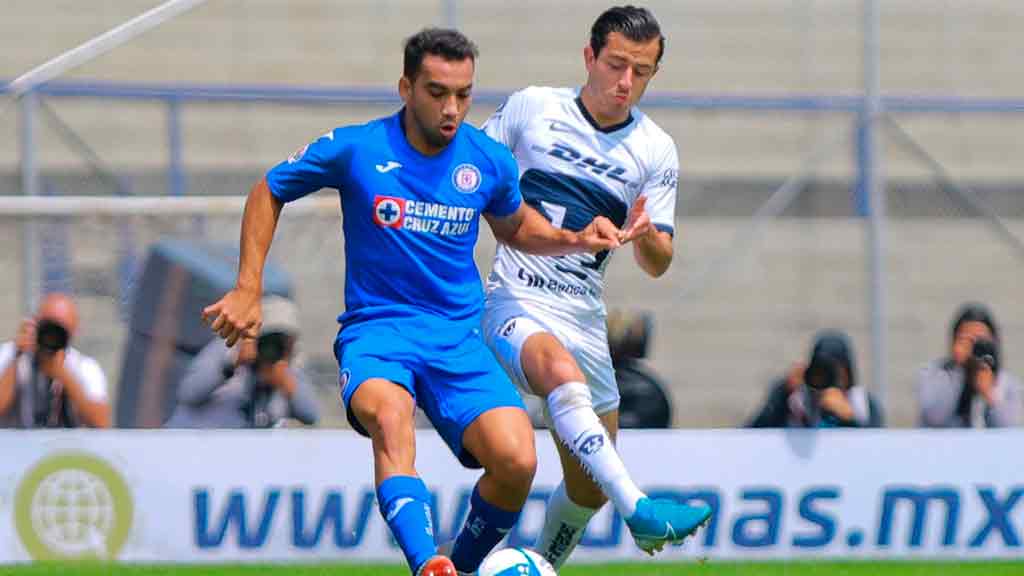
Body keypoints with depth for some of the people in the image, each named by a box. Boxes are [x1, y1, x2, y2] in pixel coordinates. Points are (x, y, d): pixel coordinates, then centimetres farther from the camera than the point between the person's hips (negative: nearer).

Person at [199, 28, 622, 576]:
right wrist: (248, 290, 6)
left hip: (458, 338, 3)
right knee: (389, 413, -39)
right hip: (376, 328, -3)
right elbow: (268, 193, 11)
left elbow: (514, 226, 25)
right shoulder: (354, 149, -5)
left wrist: (574, 239, 6)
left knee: (516, 461, -22)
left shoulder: (489, 161, 3)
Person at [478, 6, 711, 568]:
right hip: (515, 303, -5)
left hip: (584, 319, 5)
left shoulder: (656, 151, 5)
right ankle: (639, 512, -52)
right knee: (562, 370, -37)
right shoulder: (530, 108, -1)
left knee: (589, 486, 7)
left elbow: (657, 264, 4)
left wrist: (645, 235, -19)